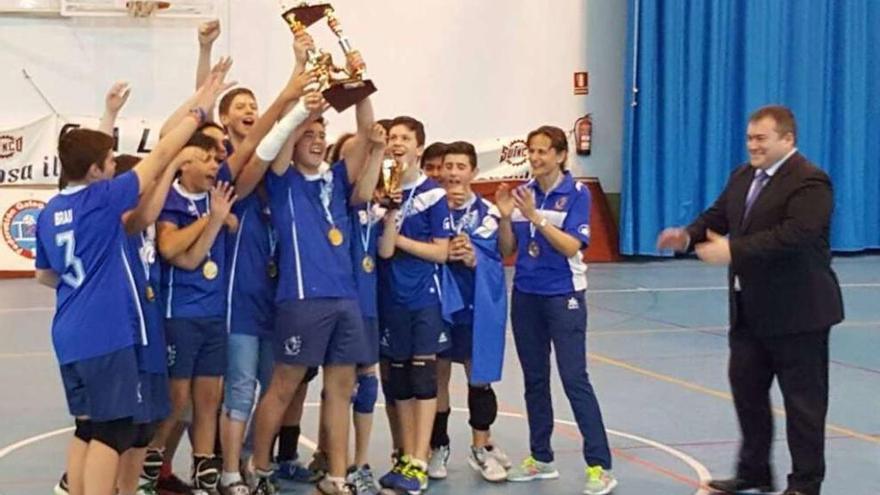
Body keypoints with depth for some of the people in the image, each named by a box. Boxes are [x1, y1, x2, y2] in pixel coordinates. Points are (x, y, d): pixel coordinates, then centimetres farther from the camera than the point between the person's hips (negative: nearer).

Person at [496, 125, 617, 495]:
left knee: (574, 379, -9)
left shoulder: (576, 194, -8)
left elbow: (571, 246, -18)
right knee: (534, 378, 12)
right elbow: (508, 250, 7)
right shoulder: (523, 193, 5)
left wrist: (536, 217, -24)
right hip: (526, 296, 5)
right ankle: (541, 458, 23)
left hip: (563, 296, -5)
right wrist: (505, 217, -10)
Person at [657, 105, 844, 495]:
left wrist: (733, 251, -33)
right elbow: (718, 215, 12)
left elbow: (793, 236, -30)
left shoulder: (809, 182, -18)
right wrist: (688, 235, -9)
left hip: (796, 311, -9)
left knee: (803, 399, 3)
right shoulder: (743, 176, 11)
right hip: (749, 309, 9)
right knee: (746, 387, 15)